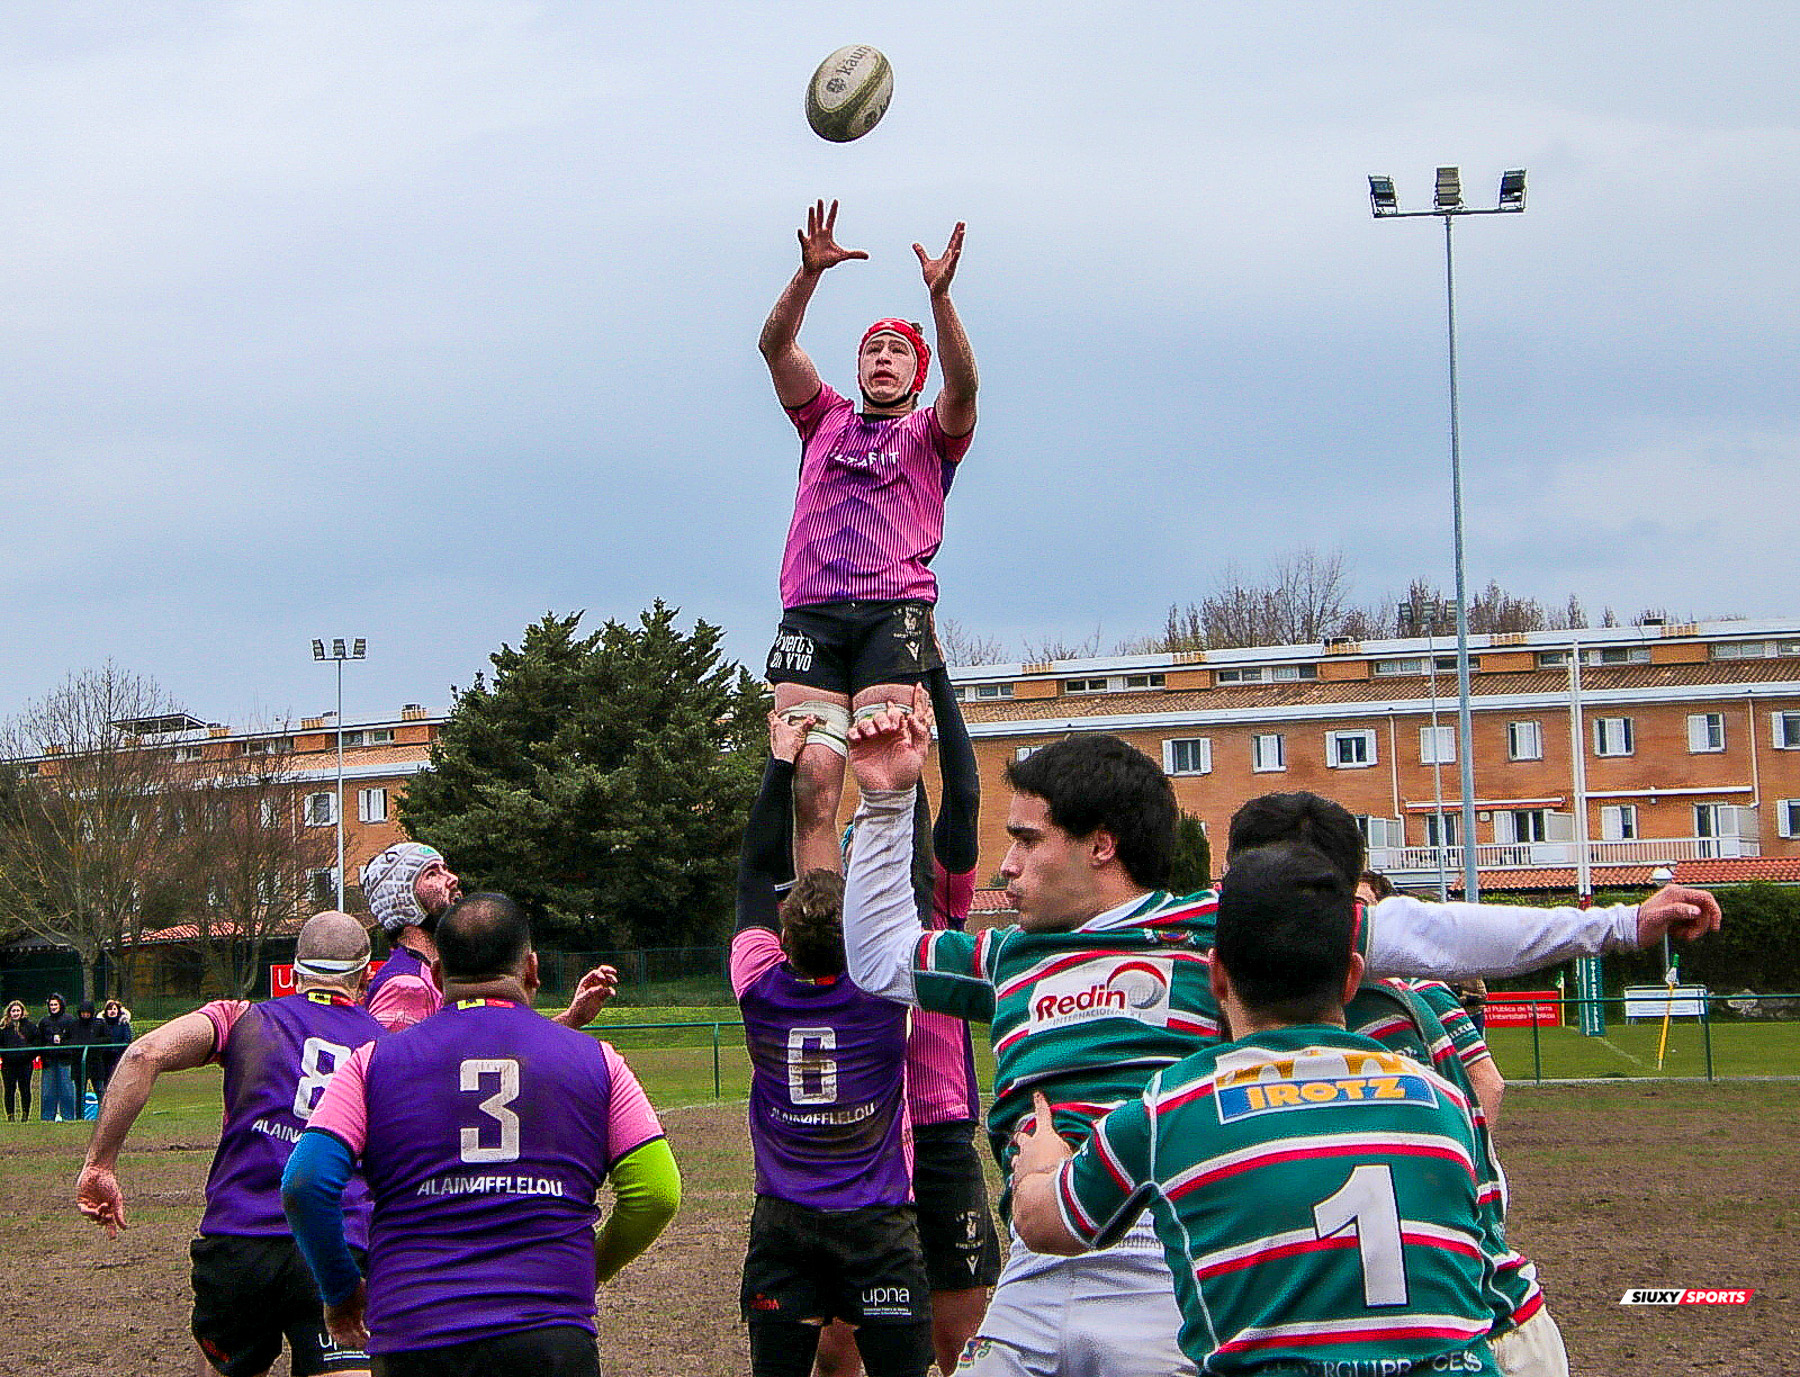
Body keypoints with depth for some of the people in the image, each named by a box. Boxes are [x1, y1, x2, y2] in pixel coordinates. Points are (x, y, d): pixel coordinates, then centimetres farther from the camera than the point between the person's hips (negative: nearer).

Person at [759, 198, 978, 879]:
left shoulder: (930, 434, 19)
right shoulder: (826, 420, 26)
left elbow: (961, 388, -3)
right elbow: (775, 345, 12)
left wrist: (939, 296, -18)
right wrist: (810, 273, -5)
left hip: (893, 612, -2)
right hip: (811, 613, 2)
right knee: (810, 785, -13)